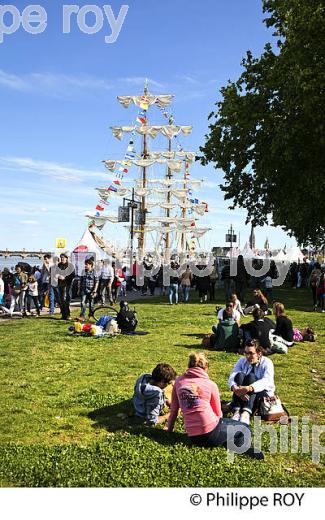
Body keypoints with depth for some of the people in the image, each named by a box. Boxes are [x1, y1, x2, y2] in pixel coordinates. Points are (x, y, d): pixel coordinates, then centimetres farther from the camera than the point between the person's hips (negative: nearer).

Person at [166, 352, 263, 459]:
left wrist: (169, 428, 28)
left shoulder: (179, 382, 8)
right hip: (211, 433, -4)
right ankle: (243, 447, -12)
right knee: (245, 429, 18)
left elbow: (174, 409, 14)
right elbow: (218, 413, 10)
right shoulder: (210, 384, 1)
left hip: (193, 437, 4)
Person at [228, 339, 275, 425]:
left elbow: (266, 380, -28)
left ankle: (246, 413, -48)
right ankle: (237, 411, -41)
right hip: (242, 396, 3)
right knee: (240, 375, -24)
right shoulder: (242, 361, 2)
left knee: (251, 376, -29)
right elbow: (232, 377, -13)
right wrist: (235, 388, -38)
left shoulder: (267, 363, -9)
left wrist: (249, 388, -46)